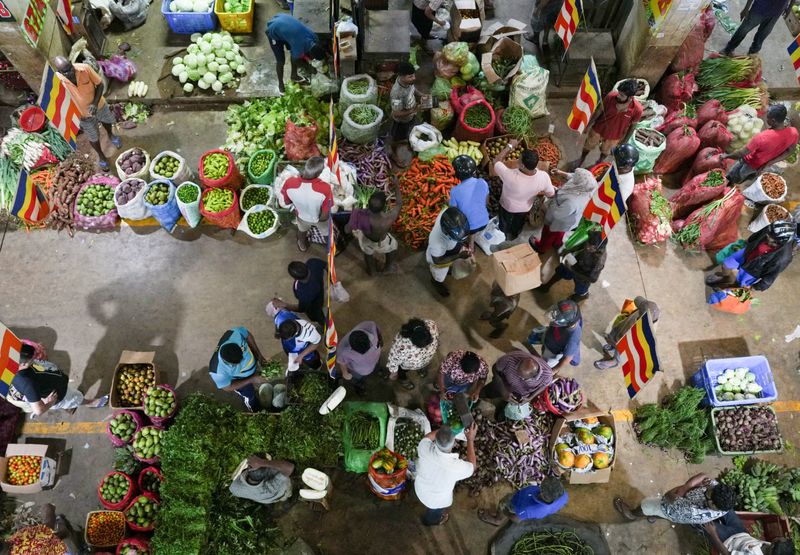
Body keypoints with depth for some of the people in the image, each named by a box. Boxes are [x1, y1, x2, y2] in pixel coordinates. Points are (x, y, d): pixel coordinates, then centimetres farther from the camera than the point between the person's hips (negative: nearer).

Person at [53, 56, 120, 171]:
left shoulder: (85, 68, -32)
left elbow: (99, 84, -17)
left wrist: (95, 103, -29)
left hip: (99, 104, 1)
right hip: (84, 113, -1)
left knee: (106, 121, 32)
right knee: (93, 137, 19)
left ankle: (111, 135, 67)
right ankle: (101, 156, 47)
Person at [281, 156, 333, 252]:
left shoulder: (289, 183, -34)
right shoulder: (325, 188, -42)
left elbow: (287, 202, -12)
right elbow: (325, 216, -28)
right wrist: (319, 219, -7)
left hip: (302, 216, 3)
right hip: (320, 218, -2)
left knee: (302, 230, 37)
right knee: (327, 233, 32)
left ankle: (302, 246, 67)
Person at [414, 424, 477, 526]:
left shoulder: (425, 448, -36)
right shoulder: (456, 467, -42)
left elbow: (427, 437, -9)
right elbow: (472, 467, -17)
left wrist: (442, 430, -12)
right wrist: (470, 439, -18)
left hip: (421, 489, 3)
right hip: (437, 500, -3)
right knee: (435, 512, 34)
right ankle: (431, 520, 65)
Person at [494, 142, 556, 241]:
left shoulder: (511, 176, -46)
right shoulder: (544, 176, -34)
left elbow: (495, 162, -28)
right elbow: (551, 193, -13)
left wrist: (510, 146, -20)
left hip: (508, 207, -2)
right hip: (526, 208, 3)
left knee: (505, 225, 30)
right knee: (518, 224, 34)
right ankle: (514, 235, 61)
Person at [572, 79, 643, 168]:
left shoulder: (637, 109, -31)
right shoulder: (611, 96, -29)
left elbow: (632, 126, -12)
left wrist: (624, 141, -1)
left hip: (614, 136, 0)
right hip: (598, 129, 1)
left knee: (605, 151, 28)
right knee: (589, 145, 26)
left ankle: (599, 162, 61)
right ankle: (582, 159, 58)